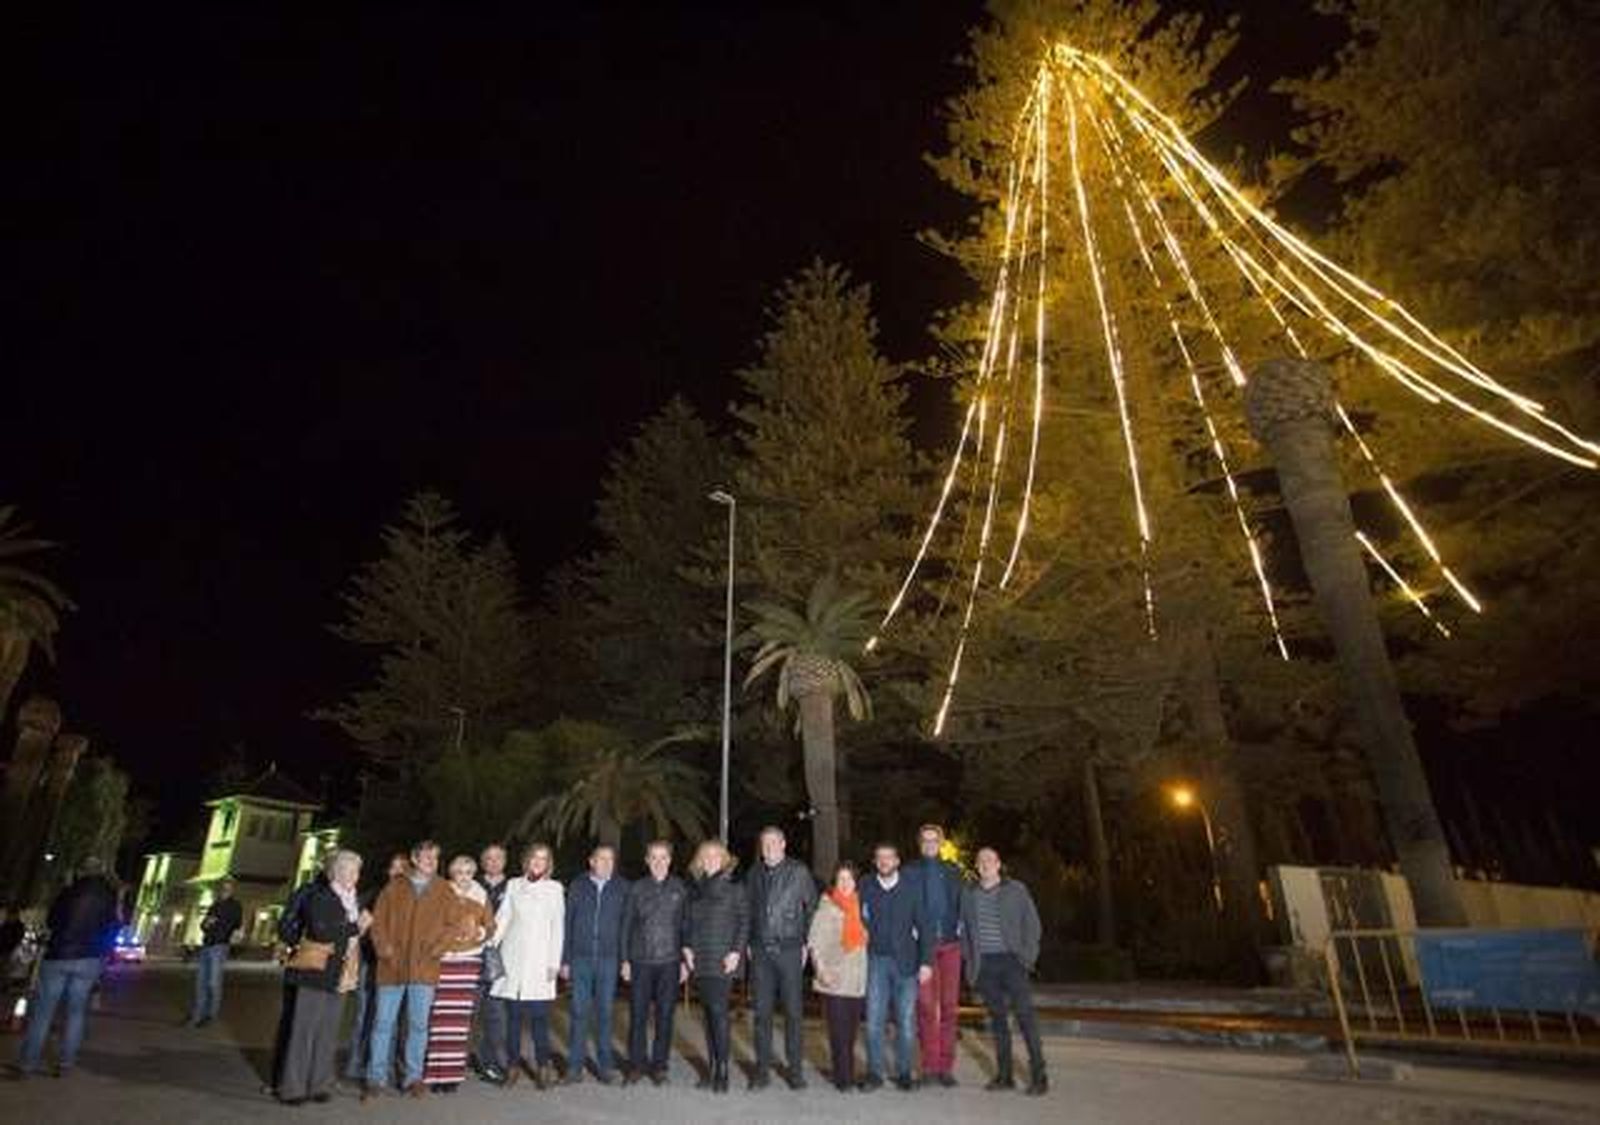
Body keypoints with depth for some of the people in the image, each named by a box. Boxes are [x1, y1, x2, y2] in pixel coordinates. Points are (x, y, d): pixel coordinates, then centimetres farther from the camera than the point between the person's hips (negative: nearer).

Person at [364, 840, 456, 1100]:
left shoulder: (445, 892, 6)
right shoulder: (394, 887, 5)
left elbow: (450, 925, 4)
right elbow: (378, 921, 3)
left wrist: (433, 952, -7)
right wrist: (386, 951, -7)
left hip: (424, 969, 0)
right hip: (391, 967, 0)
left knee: (418, 1024, 5)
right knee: (383, 1022, 5)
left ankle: (414, 1077, 16)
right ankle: (376, 1078, 16)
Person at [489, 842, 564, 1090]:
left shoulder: (555, 888, 5)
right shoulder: (513, 885, 10)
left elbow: (558, 927, 3)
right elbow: (501, 920, 9)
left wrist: (555, 962, -3)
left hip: (539, 961, -2)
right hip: (513, 959, 2)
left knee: (539, 1016, -4)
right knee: (513, 1015, 3)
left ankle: (542, 1066, 6)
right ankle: (513, 1064, 15)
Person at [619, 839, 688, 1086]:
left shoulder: (680, 889, 2)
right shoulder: (636, 889, 3)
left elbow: (686, 925, 5)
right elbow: (626, 925, 8)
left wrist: (685, 960, 2)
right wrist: (625, 960, 4)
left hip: (669, 962, 0)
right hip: (641, 962, 0)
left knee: (665, 1016, 5)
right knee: (638, 1015, 3)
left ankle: (659, 1066, 19)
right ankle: (637, 1064, 19)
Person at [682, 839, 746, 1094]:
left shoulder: (734, 888, 0)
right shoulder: (694, 888, 12)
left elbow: (744, 922, -3)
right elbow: (687, 921, 15)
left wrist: (736, 951, -11)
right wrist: (687, 947, 3)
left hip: (723, 960, -4)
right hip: (699, 960, 4)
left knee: (718, 1010, -10)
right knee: (708, 1012, 9)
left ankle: (722, 1069, -2)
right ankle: (711, 1066, 17)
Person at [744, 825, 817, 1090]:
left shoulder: (799, 871, -2)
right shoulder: (755, 874, 8)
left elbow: (812, 907, 3)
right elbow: (748, 910, 15)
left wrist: (806, 943, 0)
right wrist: (749, 943, 8)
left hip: (789, 949, -3)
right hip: (760, 950, 3)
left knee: (793, 1010, 3)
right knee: (762, 1011, 7)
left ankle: (796, 1068, 14)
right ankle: (762, 1068, 17)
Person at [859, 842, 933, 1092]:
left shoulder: (910, 889, 1)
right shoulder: (866, 889, 3)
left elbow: (923, 927, 0)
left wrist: (926, 961, -6)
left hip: (906, 962, 0)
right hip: (877, 961, 0)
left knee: (906, 1021, 5)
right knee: (874, 1020, 0)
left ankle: (903, 1072, 19)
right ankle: (874, 1073, 11)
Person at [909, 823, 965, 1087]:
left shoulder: (954, 871, 13)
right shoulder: (910, 872, 5)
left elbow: (962, 903, 15)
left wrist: (960, 928, 1)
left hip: (950, 944, 2)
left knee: (949, 1005, 3)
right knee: (925, 1004, -4)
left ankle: (946, 1066, 11)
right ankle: (930, 1065, 5)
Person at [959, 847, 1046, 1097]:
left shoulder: (1016, 890, 2)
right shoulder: (969, 894, 9)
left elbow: (1033, 924, 4)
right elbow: (964, 928, 16)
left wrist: (1027, 956, -5)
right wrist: (969, 959, 8)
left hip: (1010, 960, -3)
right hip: (984, 964, 3)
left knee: (1025, 1015, -7)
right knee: (997, 1017, 8)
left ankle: (1038, 1075, 0)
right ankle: (1004, 1075, 16)